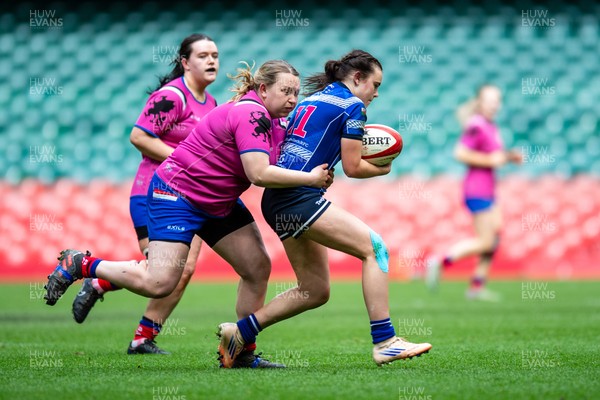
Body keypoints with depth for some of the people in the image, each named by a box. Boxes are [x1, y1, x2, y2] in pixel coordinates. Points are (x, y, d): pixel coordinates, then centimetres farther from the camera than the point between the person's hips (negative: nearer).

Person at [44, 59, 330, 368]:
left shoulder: (272, 123, 8)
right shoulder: (250, 114, -21)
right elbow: (259, 174, -30)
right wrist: (310, 178, -23)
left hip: (219, 202, 10)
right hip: (177, 194, -10)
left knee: (258, 268, 2)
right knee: (159, 283, -18)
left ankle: (244, 352, 12)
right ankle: (80, 265, 0)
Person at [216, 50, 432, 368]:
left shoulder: (311, 99, 24)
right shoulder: (352, 106, -1)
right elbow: (352, 167, -2)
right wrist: (383, 169, 17)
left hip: (276, 201, 9)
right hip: (298, 199, -9)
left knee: (316, 292, 11)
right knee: (374, 247, -10)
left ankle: (239, 332, 12)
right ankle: (384, 342, -14)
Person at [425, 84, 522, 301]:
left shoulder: (491, 126, 13)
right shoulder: (476, 126, -16)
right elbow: (460, 153, -24)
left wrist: (510, 156, 10)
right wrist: (490, 160, -21)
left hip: (488, 190, 10)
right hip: (477, 191, -10)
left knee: (495, 236, 8)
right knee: (486, 241, -8)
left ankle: (477, 286, 12)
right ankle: (440, 263, -2)